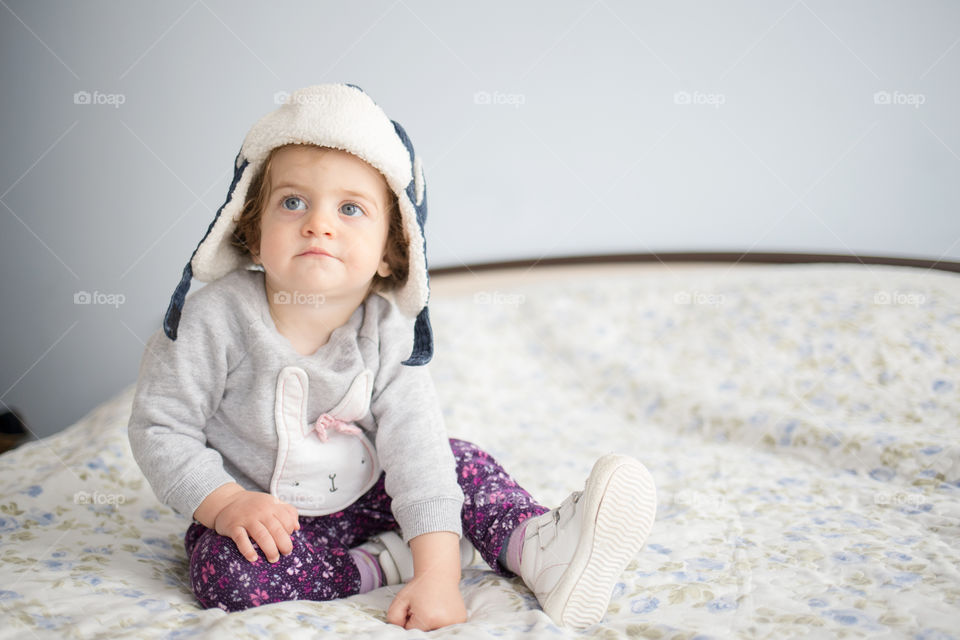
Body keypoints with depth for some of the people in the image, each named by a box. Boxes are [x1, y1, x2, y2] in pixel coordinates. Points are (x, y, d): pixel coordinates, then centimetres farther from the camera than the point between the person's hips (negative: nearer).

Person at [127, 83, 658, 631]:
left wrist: (437, 574, -34)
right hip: (250, 514, -2)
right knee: (234, 574, -32)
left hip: (361, 499, 3)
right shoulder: (217, 317, -21)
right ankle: (385, 562, -18)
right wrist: (225, 503, -30)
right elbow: (161, 429, -14)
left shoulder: (388, 332, -16)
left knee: (461, 463, -11)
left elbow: (414, 445, -25)